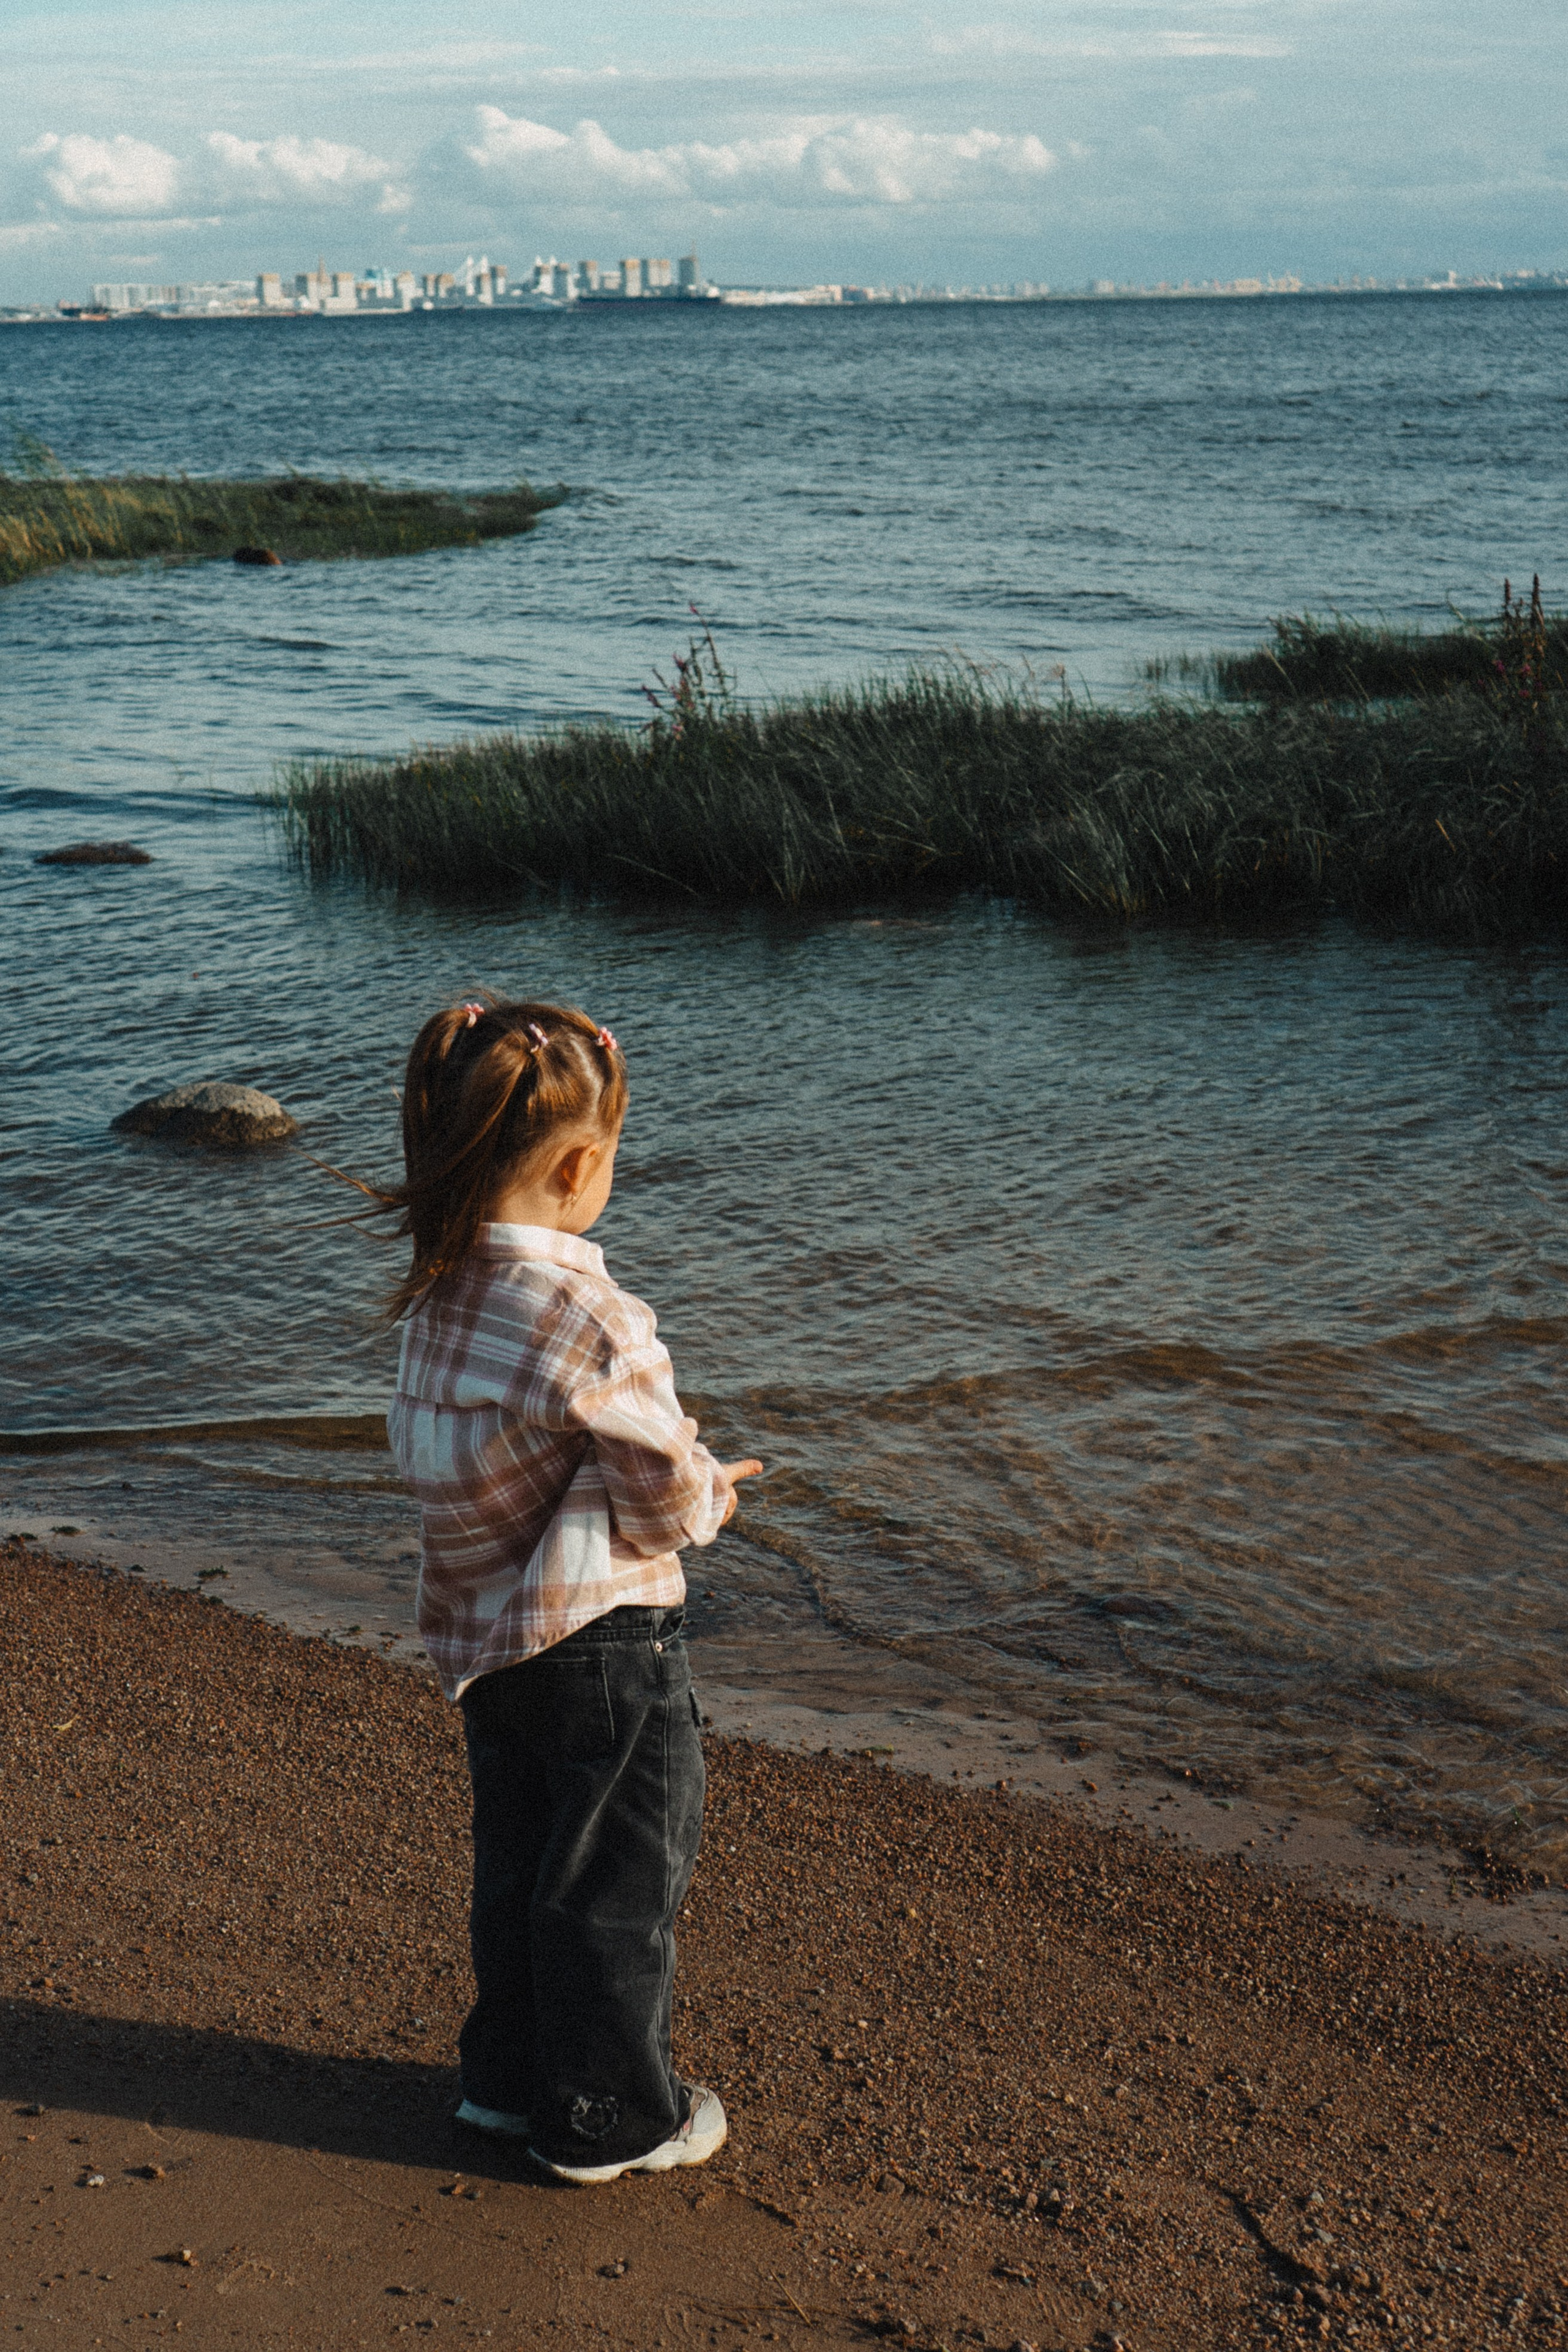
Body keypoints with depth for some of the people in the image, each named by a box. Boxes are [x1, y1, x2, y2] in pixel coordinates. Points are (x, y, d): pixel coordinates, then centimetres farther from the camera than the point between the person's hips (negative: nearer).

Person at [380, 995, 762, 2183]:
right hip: (603, 1640, -8)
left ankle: (512, 2074, 38)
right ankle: (613, 2117, 23)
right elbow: (665, 1502, -21)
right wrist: (713, 1491, 3)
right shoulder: (589, 1317, -26)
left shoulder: (439, 1296, -2)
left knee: (519, 1862, 23)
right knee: (619, 1882, 9)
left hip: (484, 1630, 8)